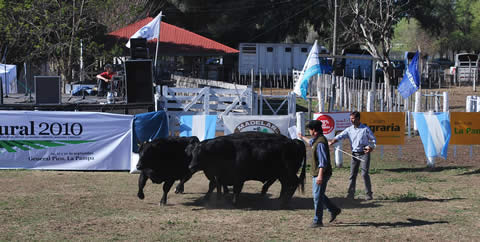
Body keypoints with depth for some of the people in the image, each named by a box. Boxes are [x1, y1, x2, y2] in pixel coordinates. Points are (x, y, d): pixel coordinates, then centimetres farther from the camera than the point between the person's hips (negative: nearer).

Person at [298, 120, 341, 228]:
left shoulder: (320, 142, -20)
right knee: (317, 194, 18)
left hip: (321, 174, -10)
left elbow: (323, 161, -25)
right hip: (316, 174, 10)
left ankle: (317, 221, 0)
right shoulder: (316, 140, 12)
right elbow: (311, 142, 40)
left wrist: (320, 175, -30)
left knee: (318, 196, -6)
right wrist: (302, 137, 58)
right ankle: (334, 210, 29)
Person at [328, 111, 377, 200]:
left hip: (364, 154, -4)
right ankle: (351, 194, 8)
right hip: (354, 154, 4)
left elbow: (373, 139, 5)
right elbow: (339, 136, -5)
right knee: (352, 174, 3)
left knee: (364, 174, -10)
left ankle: (369, 194, -4)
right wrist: (332, 142, -22)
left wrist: (371, 147, -13)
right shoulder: (349, 130, 7)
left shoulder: (365, 129, -2)